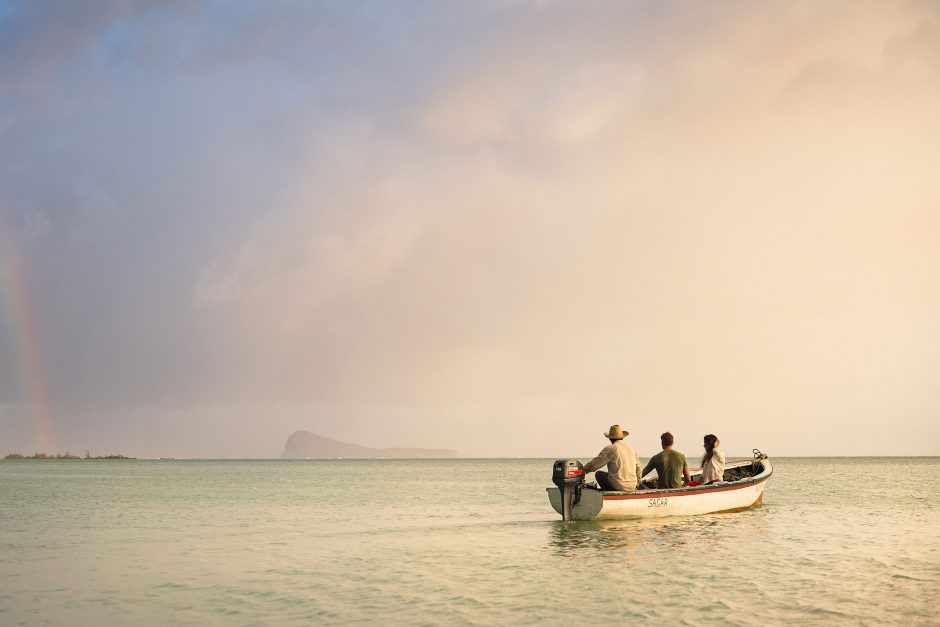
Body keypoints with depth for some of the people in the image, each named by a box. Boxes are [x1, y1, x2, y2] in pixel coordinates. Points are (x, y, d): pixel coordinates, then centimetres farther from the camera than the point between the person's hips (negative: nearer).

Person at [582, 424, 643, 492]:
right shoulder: (632, 448, 11)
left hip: (618, 486, -6)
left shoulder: (610, 449, -8)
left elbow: (594, 464, -7)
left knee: (598, 474, 19)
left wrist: (584, 470, 11)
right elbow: (638, 468, 18)